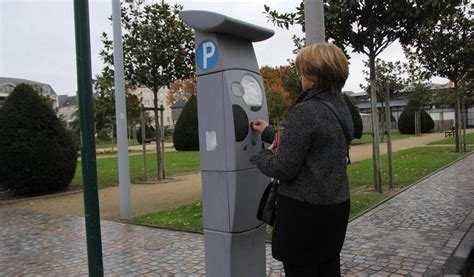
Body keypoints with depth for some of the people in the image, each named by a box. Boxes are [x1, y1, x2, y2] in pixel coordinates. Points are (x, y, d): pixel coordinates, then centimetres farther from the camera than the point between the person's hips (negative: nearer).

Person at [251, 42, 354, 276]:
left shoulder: (303, 112, -20)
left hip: (303, 209, -8)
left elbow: (283, 169, -21)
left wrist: (263, 156, 0)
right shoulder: (342, 109, 6)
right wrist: (270, 133, 23)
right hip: (337, 205, 8)